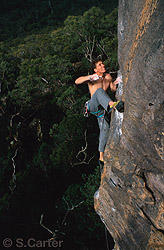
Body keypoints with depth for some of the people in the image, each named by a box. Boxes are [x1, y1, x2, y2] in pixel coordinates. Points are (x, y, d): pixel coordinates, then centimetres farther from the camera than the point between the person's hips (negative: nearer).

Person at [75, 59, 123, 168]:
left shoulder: (108, 76, 13)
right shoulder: (91, 78, -1)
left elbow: (113, 90, 20)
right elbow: (77, 81, -14)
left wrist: (115, 84, -2)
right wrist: (90, 77, -26)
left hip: (104, 109, 4)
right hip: (93, 106, -4)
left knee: (105, 129, -8)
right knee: (99, 90, -32)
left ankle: (101, 157, 1)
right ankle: (113, 104, -60)